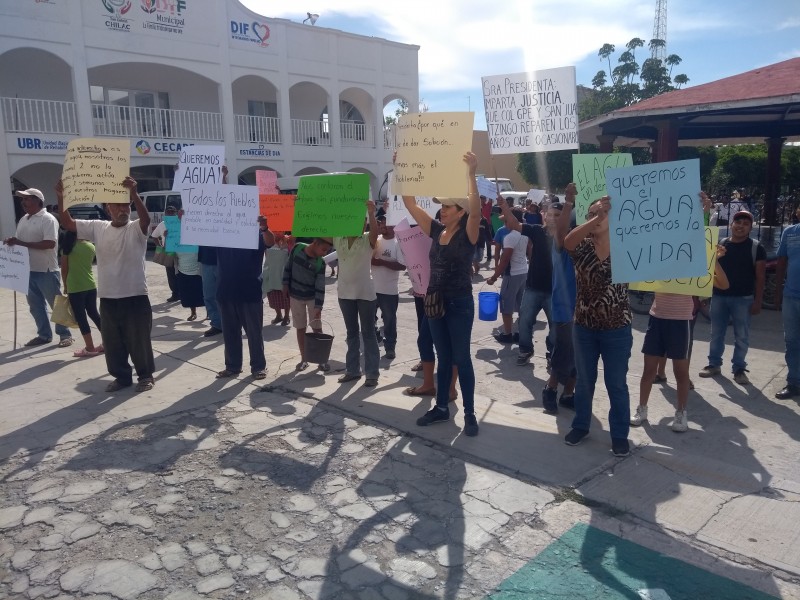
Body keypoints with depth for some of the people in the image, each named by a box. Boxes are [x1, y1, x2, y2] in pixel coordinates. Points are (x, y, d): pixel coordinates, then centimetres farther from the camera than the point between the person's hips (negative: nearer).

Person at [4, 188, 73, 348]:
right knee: (35, 305, 13)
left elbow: (50, 243, -22)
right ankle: (44, 335, 23)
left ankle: (65, 335, 10)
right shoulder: (23, 220, 13)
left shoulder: (48, 219, -12)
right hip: (28, 271, 8)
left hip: (46, 271, -8)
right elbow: (19, 242, 20)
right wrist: (11, 242, -5)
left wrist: (21, 243, -21)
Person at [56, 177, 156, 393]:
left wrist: (134, 194, -40)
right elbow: (68, 223, 7)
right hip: (107, 298, 5)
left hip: (135, 297, -4)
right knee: (112, 342, 13)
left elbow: (146, 218, -26)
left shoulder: (136, 229, -5)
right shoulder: (97, 228, 8)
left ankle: (146, 375, 20)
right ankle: (121, 376, 27)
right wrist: (61, 198, -6)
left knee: (139, 340, 4)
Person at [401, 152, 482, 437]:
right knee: (443, 357, 15)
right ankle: (441, 407, 26)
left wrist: (471, 174, -39)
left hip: (460, 303, -6)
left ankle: (469, 413, 13)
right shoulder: (436, 230, 5)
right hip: (435, 301, 6)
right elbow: (410, 204, 4)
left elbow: (475, 210, -29)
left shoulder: (468, 234, -9)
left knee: (461, 358, 1)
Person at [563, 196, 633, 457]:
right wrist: (596, 219, -35)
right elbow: (567, 241, -24)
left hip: (617, 329, -2)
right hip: (584, 327, 2)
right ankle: (580, 425, 32)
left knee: (616, 384, 8)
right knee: (584, 380, 15)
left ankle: (620, 434, 22)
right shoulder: (583, 246, -2)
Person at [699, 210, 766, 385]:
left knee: (742, 336, 3)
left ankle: (739, 369, 12)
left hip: (743, 298, -2)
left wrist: (757, 301, -8)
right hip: (719, 296, 2)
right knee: (716, 333, 9)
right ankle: (714, 364, 19)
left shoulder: (756, 248, -1)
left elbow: (760, 277, -2)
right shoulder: (720, 245, 7)